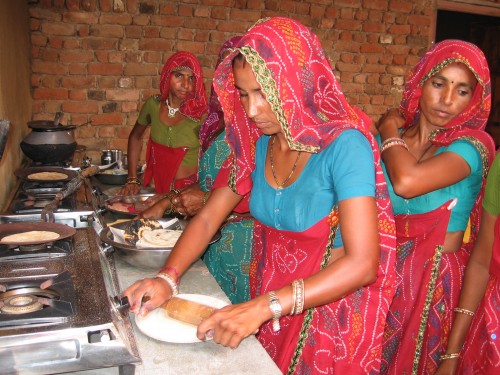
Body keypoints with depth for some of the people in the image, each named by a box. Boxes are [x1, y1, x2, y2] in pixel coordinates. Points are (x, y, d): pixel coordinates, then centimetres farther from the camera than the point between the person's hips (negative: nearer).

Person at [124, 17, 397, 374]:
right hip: (271, 304, 5)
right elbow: (207, 218, -1)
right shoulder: (258, 144, -6)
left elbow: (362, 263, -29)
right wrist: (167, 277, -17)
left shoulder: (344, 146, -24)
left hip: (329, 309, -5)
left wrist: (263, 307, -35)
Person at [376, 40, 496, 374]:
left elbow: (406, 182, -29)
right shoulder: (385, 138, -1)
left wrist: (390, 131, -15)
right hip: (384, 270, 3)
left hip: (435, 280, -3)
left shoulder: (473, 145, -12)